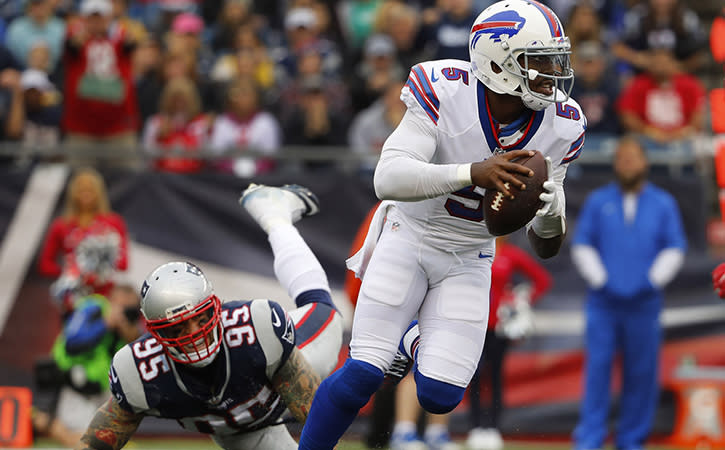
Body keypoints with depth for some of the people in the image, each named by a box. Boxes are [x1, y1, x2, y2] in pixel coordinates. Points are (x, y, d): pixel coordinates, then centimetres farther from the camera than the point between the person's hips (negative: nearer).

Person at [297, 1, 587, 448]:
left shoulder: (560, 125, -11)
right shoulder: (444, 92, -23)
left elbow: (547, 247, -4)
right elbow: (388, 179, -35)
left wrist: (551, 210, -28)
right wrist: (472, 173, -48)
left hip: (468, 260, 3)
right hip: (409, 238, -3)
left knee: (440, 395, -8)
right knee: (363, 375, -16)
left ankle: (413, 345, 27)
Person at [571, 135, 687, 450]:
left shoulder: (663, 204, 8)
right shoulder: (598, 201, 7)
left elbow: (674, 249, 7)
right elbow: (581, 245, 7)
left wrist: (653, 281, -6)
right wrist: (599, 280, -5)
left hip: (644, 303, 1)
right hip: (603, 302, -1)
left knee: (641, 372, 1)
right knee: (597, 366, -9)